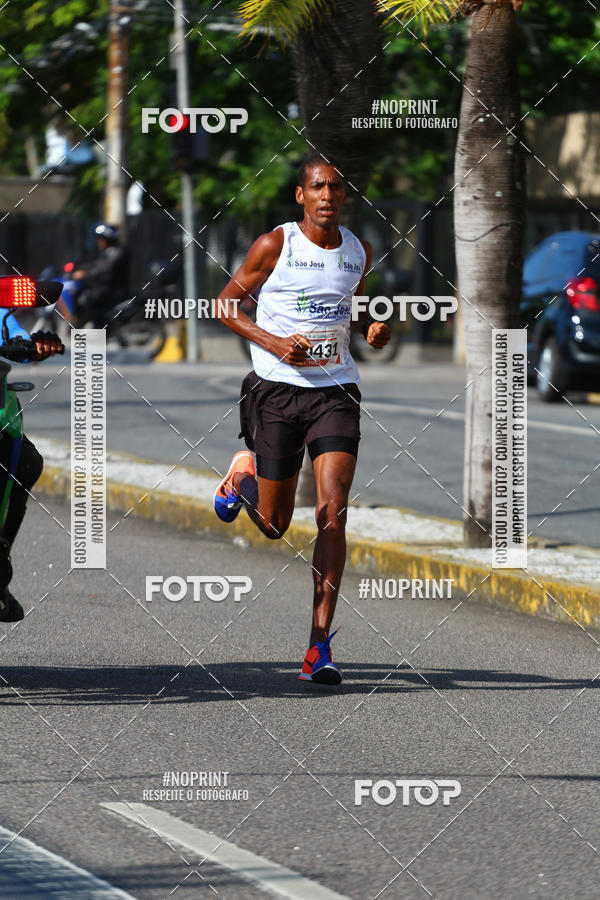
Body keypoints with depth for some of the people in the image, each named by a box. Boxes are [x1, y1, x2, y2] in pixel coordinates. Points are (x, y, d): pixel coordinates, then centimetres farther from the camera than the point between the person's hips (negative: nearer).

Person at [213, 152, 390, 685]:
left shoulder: (360, 252, 7)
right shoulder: (275, 245, -5)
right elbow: (227, 303, 1)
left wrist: (375, 329, 5)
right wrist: (273, 342, -14)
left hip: (335, 391, 2)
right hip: (277, 388, -2)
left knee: (333, 514, -15)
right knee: (273, 525, 7)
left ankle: (320, 648, -14)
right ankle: (243, 476, 46)